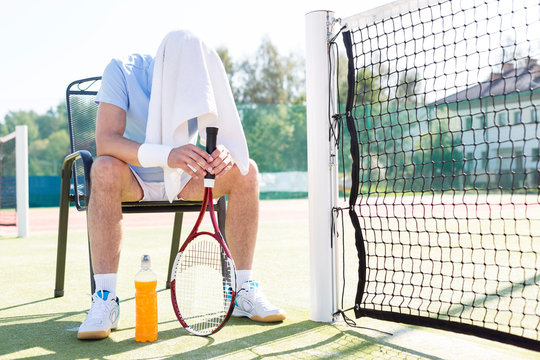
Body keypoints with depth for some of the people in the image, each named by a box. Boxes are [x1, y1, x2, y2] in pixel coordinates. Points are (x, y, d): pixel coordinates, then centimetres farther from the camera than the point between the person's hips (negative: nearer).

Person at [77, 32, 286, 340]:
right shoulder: (122, 71, -22)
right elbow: (106, 140, -34)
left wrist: (224, 153, -41)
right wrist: (168, 156, -51)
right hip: (134, 178, -3)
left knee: (246, 170, -20)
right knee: (105, 169, -37)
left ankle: (243, 291, -14)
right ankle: (105, 300, -33)